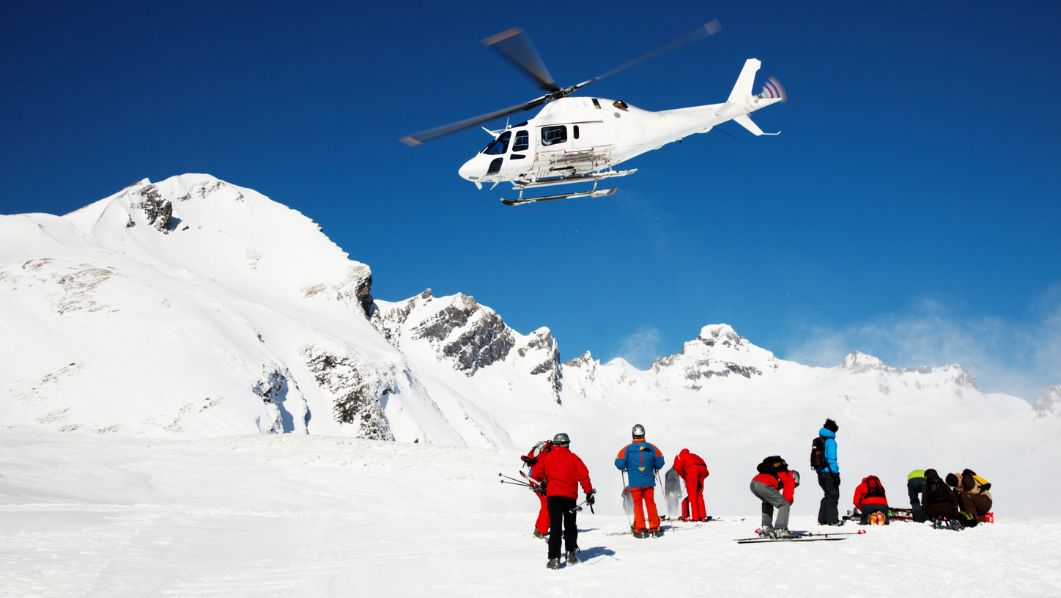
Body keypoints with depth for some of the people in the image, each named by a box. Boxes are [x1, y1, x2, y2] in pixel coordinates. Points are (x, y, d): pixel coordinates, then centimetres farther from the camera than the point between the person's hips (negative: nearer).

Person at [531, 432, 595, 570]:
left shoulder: (548, 458, 5)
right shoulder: (573, 458, 6)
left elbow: (537, 472, 6)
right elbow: (583, 475, 0)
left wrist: (540, 484, 24)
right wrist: (589, 492, 4)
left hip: (553, 495, -1)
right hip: (570, 496, 1)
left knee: (555, 526, -3)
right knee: (570, 525, 18)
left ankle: (554, 558, -12)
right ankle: (571, 552, 20)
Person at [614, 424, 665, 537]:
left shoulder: (628, 449, -8)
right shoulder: (651, 448, -2)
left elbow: (619, 464, -12)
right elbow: (660, 462, -1)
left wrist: (624, 468, 10)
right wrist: (654, 467, 19)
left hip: (634, 483, -2)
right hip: (649, 482, 2)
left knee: (637, 504, 8)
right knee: (650, 503, 12)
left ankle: (640, 529, 4)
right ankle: (654, 528, 12)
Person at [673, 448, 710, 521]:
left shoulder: (679, 457, 24)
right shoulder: (693, 455, 39)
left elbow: (678, 467, 4)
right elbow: (704, 464, 29)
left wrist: (684, 477, 16)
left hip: (691, 469, -5)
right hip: (702, 468, 5)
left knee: (692, 494, 2)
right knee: (699, 494, 15)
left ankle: (695, 517, -5)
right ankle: (702, 516, 9)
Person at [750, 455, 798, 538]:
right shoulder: (790, 479, 18)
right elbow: (788, 496, 12)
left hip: (753, 483, 8)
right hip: (763, 485, -8)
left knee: (767, 502, 35)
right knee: (784, 505, 3)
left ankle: (766, 528, 26)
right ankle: (780, 530, -10)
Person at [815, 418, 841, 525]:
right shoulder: (830, 441, -12)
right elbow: (831, 458, -19)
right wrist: (835, 473, -20)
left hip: (820, 472, 8)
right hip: (829, 472, -8)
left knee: (828, 495, 18)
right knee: (833, 496, 2)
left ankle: (822, 519, 18)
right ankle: (833, 520, 0)